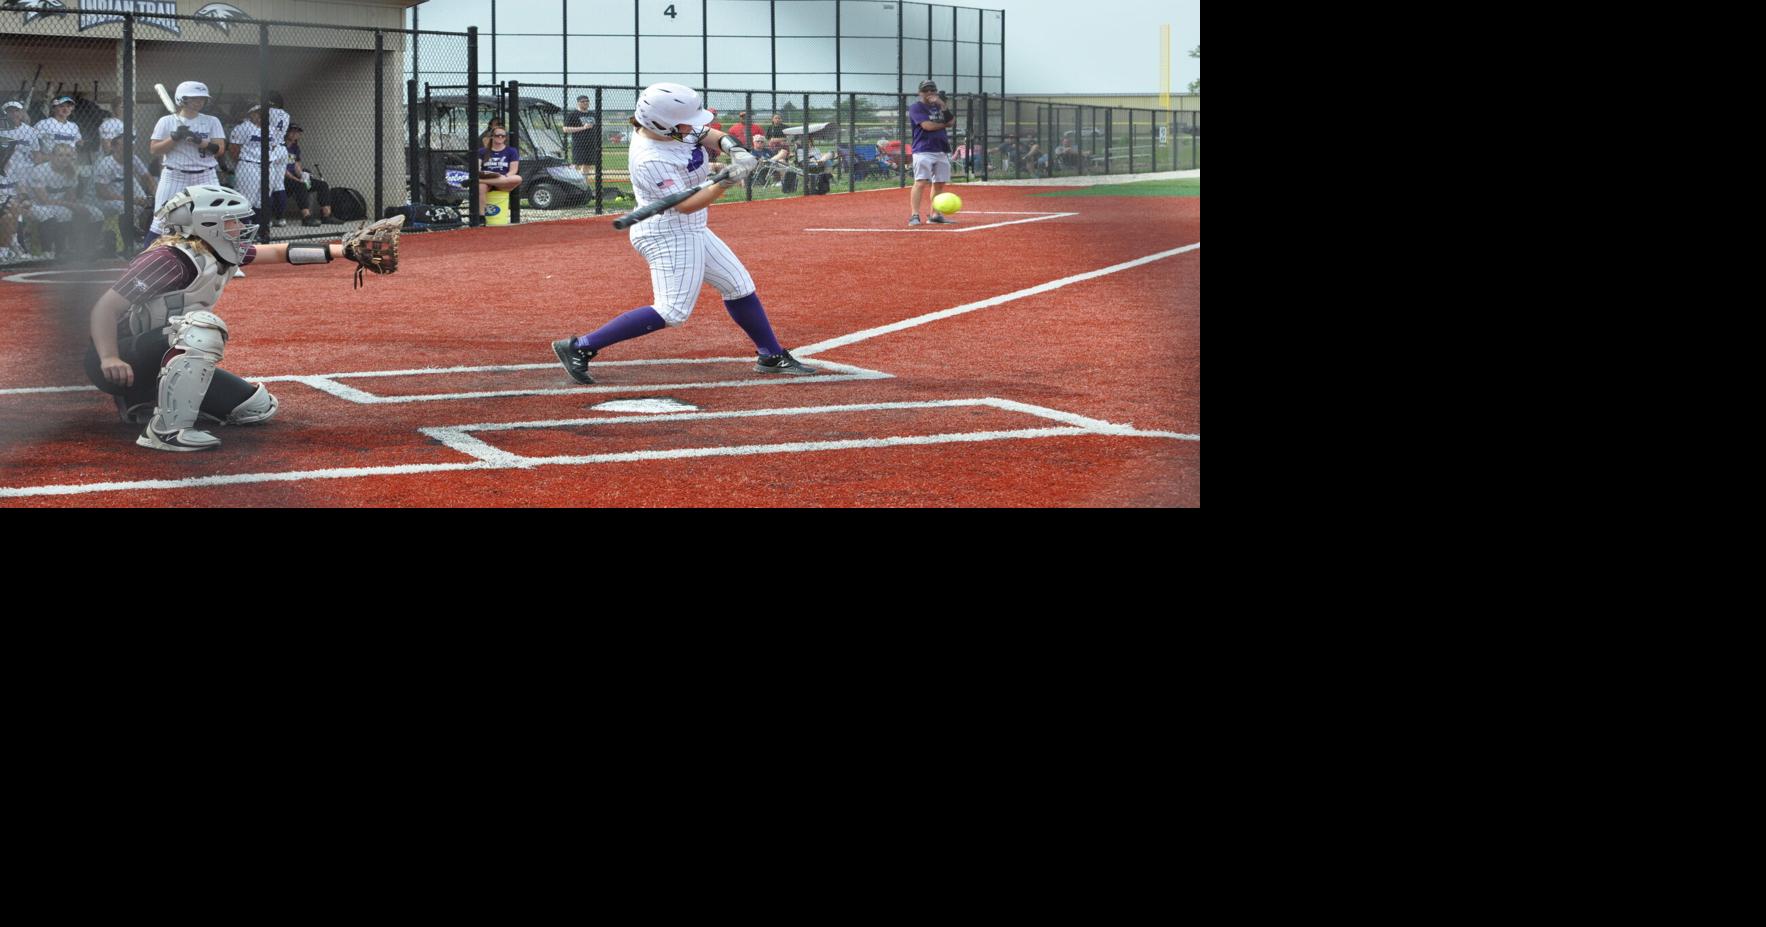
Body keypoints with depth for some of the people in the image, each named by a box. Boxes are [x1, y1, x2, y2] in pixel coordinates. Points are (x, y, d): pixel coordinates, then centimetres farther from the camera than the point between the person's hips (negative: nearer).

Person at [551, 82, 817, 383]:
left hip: (690, 231, 10)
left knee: (739, 286, 15)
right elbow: (685, 205, -28)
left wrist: (735, 150, -19)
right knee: (673, 311, -15)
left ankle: (772, 356, 28)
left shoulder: (672, 128, -4)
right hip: (669, 236, -10)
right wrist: (726, 182, -37)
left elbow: (711, 136, 2)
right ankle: (580, 347, -13)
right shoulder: (651, 160, -28)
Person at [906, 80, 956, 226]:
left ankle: (936, 214, 15)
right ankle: (915, 215, -19)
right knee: (921, 182, -16)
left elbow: (951, 121, 3)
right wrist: (944, 123, 1)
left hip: (942, 151, 7)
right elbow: (927, 125, -14)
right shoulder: (916, 108, 0)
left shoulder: (939, 107, 19)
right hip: (924, 151, -7)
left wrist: (942, 105, -9)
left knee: (939, 183, 7)